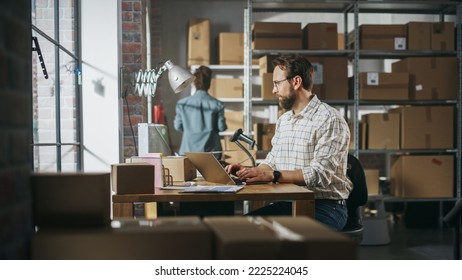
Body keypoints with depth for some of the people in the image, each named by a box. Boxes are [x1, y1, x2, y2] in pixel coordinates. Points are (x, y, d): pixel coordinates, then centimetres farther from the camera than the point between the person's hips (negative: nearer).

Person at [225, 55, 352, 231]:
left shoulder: (330, 120, -12)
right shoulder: (283, 120, 15)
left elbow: (320, 174, -21)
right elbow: (272, 162, 20)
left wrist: (272, 175, -27)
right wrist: (249, 171, 0)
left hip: (325, 207, -7)